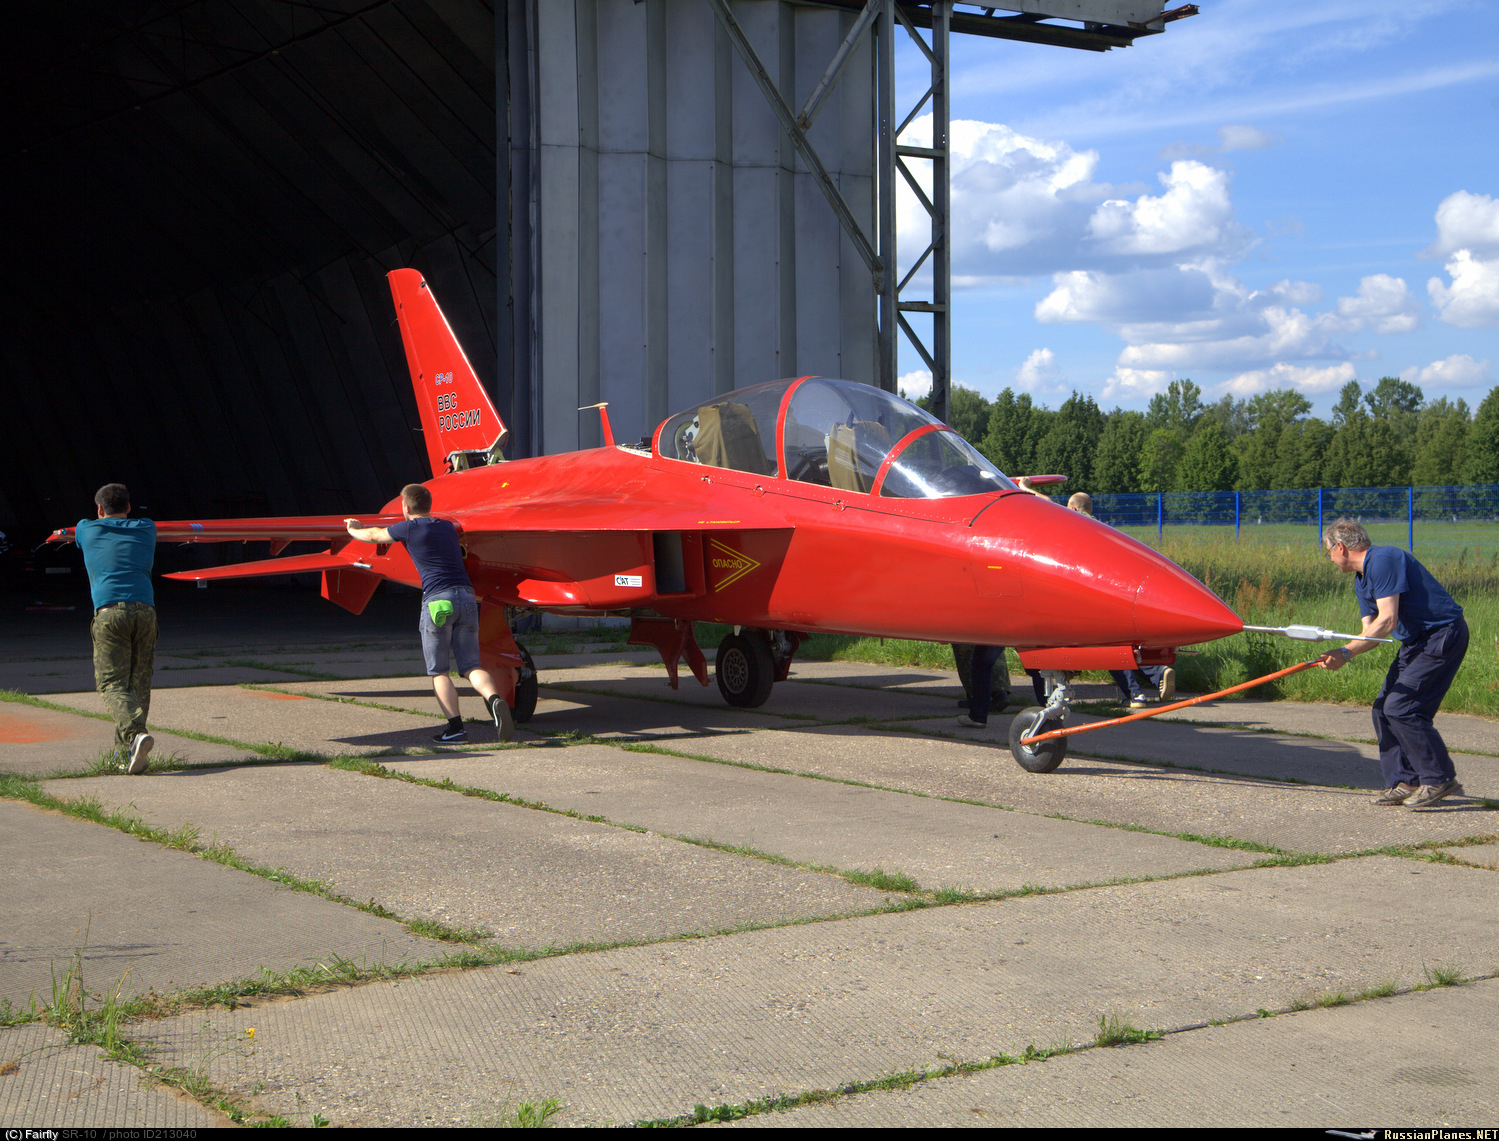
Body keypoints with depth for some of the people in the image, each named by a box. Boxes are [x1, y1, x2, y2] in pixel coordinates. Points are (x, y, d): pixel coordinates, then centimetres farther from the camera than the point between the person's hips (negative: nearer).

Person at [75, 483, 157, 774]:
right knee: (139, 682, 9)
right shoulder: (147, 529, 20)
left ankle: (135, 733, -30)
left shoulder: (86, 530, 16)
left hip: (109, 610, -2)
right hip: (144, 608, 2)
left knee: (112, 684, -6)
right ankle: (125, 749, 4)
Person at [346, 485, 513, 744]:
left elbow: (374, 536, 23)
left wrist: (353, 530, 45)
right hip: (467, 597, 5)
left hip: (437, 600, -5)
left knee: (438, 671, 3)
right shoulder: (447, 527, 23)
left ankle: (456, 727, -8)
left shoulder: (409, 528, 5)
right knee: (471, 666, 5)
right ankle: (495, 699, -23)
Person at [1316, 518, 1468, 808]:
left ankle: (1441, 779, -6)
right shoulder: (1361, 579, 13)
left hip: (1443, 636, -10)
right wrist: (1340, 656, -8)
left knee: (1401, 707, -16)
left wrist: (1347, 652, -21)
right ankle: (1405, 782, 8)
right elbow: (1371, 630, 9)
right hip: (1417, 641, 10)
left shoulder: (1383, 560, -19)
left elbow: (1387, 621, -24)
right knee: (1383, 709, 5)